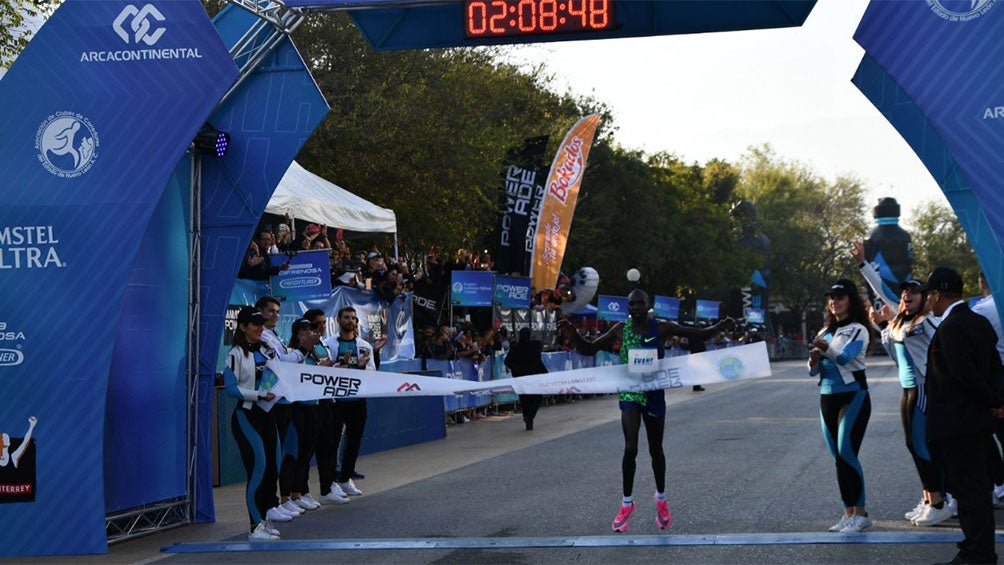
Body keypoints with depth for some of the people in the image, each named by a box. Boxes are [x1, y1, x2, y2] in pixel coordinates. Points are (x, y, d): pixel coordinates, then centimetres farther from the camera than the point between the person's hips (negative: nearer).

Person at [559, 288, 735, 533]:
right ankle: (627, 502, 0)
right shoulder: (620, 329, -3)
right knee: (630, 448, -15)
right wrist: (573, 335, -15)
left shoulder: (662, 328, -5)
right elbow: (589, 349, 4)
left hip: (655, 395, 1)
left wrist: (719, 327, -19)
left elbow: (700, 334, 0)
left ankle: (661, 497, 34)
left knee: (656, 449, 12)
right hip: (629, 393, 0)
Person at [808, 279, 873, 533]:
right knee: (838, 458, 7)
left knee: (847, 454, -13)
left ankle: (860, 513, -8)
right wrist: (813, 361, -11)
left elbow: (845, 357, -24)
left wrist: (826, 348, -41)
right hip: (827, 398, 7)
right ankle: (849, 512, 12)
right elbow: (813, 371, 10)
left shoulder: (858, 330, -6)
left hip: (853, 396, -7)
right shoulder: (825, 332, 15)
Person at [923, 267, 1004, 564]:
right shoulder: (979, 322, 11)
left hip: (957, 424, -10)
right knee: (978, 489, 17)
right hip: (978, 420, 10)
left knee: (969, 490, -2)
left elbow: (964, 372, -25)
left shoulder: (950, 327, -19)